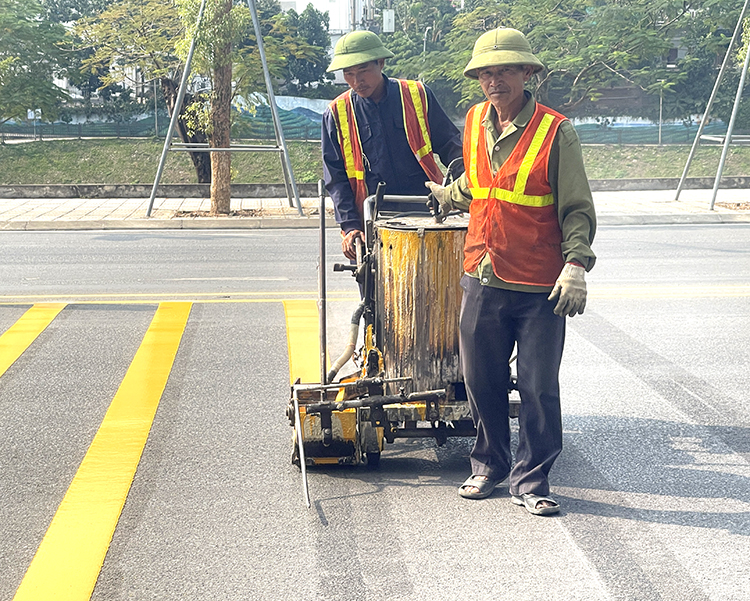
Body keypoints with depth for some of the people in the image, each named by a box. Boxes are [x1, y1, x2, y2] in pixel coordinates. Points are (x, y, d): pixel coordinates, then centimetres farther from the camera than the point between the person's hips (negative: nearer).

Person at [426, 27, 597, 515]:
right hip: (482, 279, 5)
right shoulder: (475, 122, 7)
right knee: (482, 381, 12)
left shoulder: (555, 132, -9)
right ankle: (490, 465, 30)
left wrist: (576, 265, -18)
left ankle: (531, 480, 14)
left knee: (539, 388, 1)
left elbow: (577, 209, -7)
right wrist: (446, 197, 44)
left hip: (540, 288, -5)